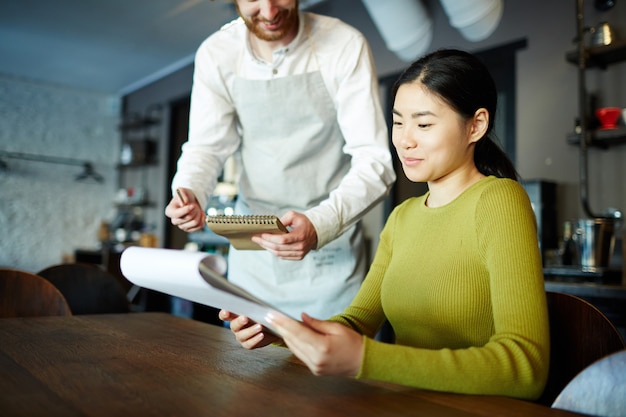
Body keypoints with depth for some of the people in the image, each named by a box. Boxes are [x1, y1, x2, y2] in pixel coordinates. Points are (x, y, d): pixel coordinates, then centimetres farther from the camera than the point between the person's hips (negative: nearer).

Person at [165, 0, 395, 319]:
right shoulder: (215, 54, -4)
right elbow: (205, 147, 1)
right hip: (251, 243, 3)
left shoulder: (345, 45, -14)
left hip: (330, 247, -2)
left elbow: (374, 162, -18)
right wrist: (189, 194, -22)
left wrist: (319, 226, -35)